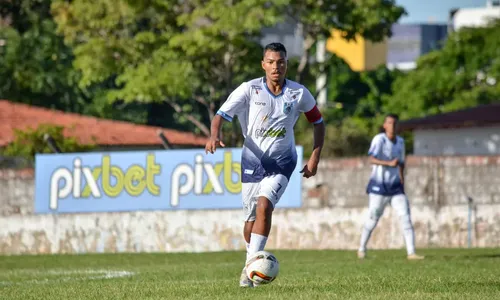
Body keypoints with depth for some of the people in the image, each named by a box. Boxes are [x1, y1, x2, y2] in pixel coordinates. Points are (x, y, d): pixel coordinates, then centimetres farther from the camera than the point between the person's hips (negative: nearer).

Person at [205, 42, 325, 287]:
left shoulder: (299, 94, -6)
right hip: (253, 159, 1)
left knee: (264, 205, -23)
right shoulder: (250, 89, -10)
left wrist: (315, 158, 0)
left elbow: (318, 123, 8)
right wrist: (214, 136, -37)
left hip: (282, 161, -1)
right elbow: (221, 115, -15)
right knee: (250, 218, 6)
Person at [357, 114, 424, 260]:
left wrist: (402, 181, 16)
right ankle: (362, 249, 25)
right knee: (373, 219, 4)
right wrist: (389, 163, -40)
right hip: (379, 186, -5)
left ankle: (411, 252, -13)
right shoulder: (379, 139, -12)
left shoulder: (400, 141, 8)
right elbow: (372, 159, -26)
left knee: (405, 216, -9)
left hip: (395, 187, 5)